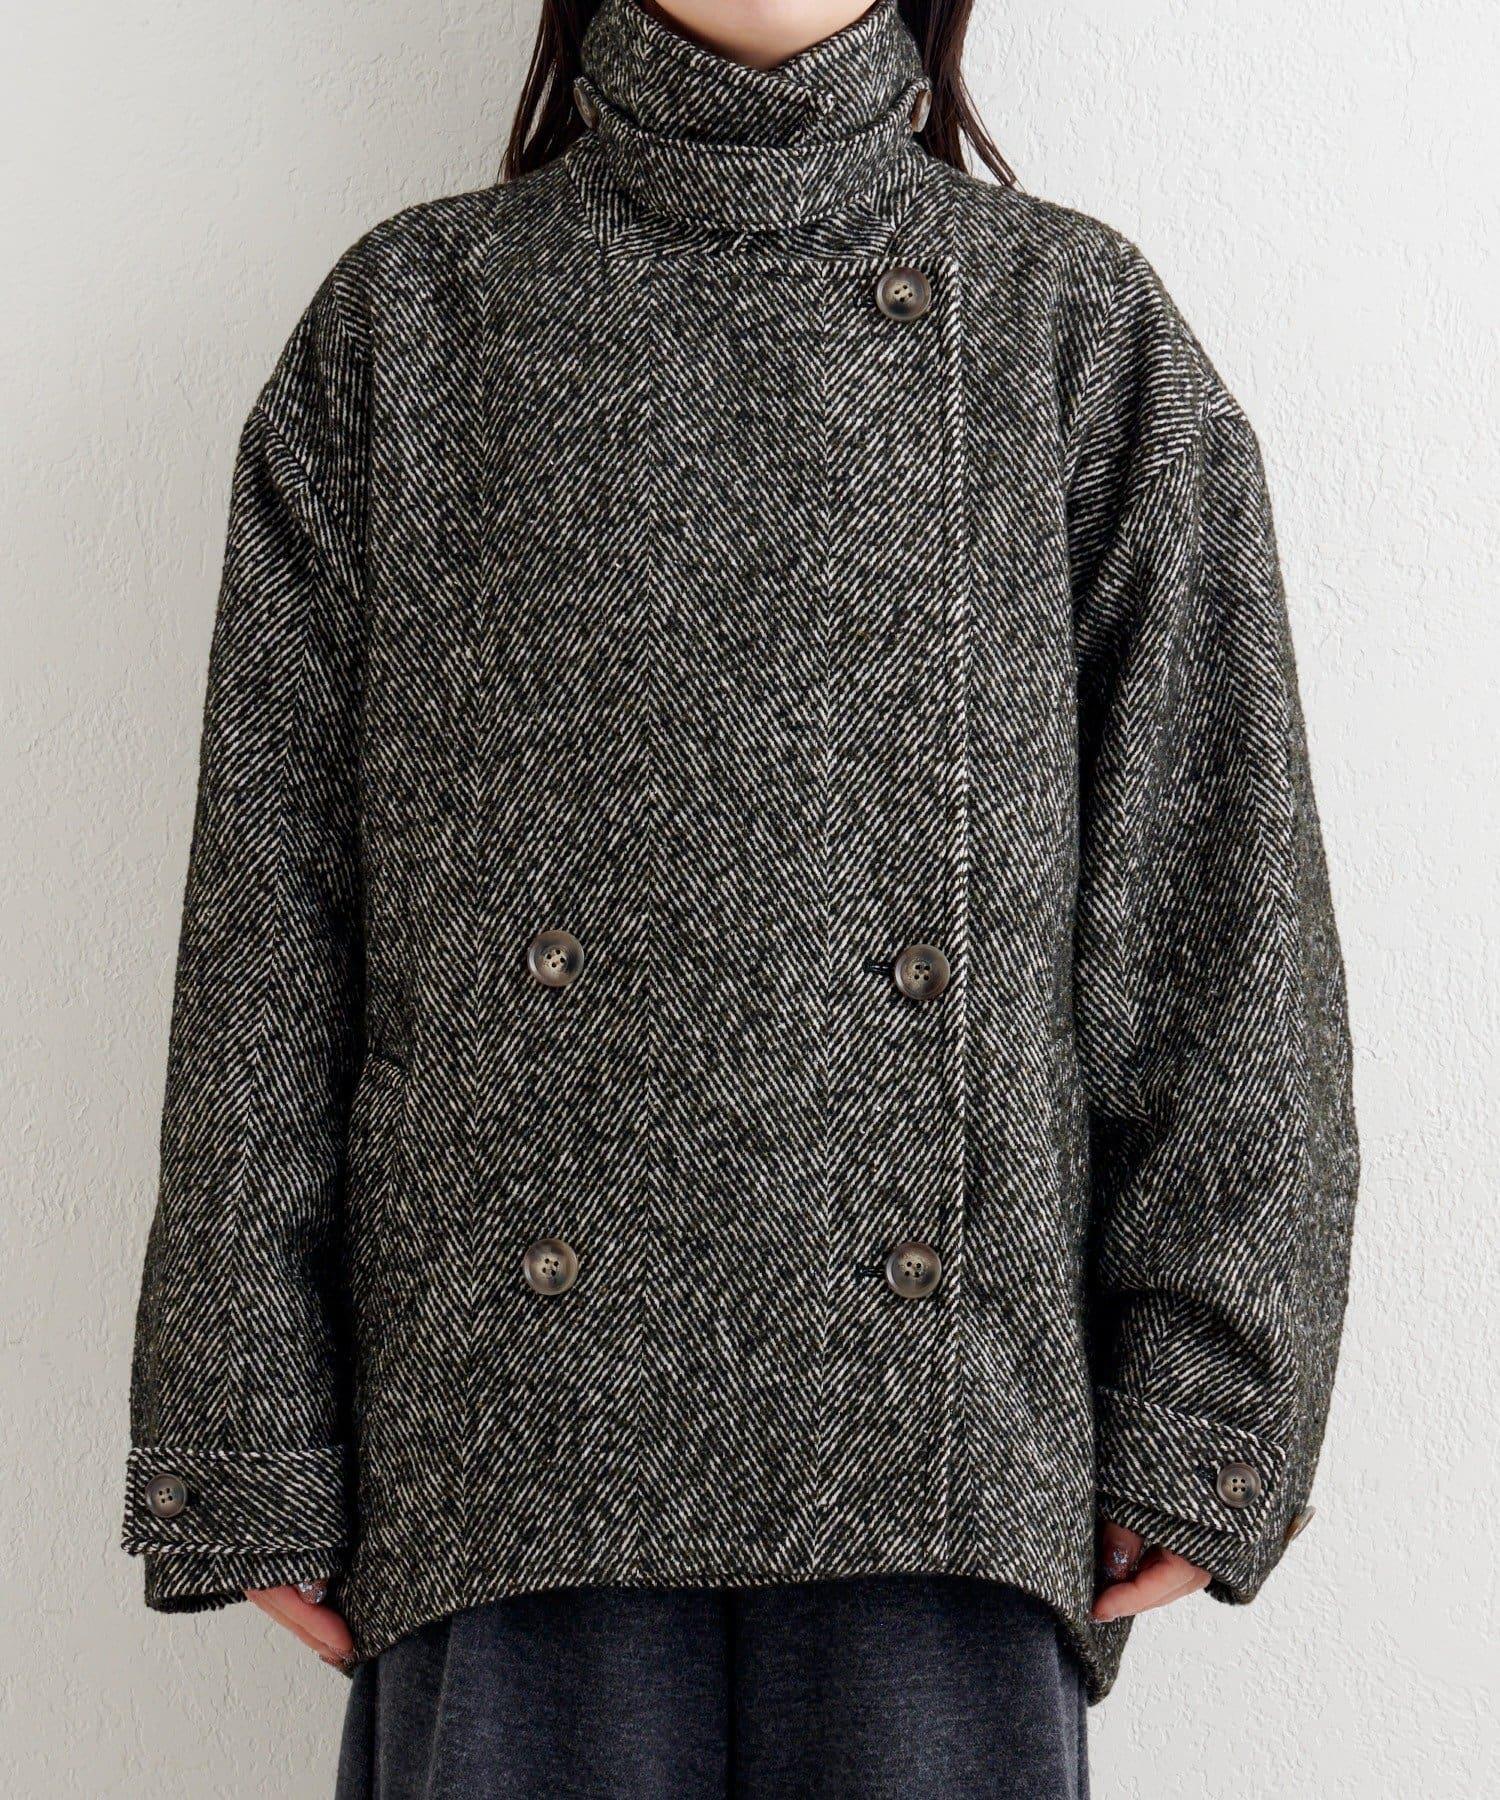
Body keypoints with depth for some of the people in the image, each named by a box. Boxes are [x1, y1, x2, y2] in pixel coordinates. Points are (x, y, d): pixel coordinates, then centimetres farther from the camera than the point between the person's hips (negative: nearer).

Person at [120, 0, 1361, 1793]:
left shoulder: (1080, 322, 9)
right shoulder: (409, 319, 9)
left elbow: (1226, 900, 5)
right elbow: (265, 905, 5)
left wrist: (1200, 1414, -2)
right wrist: (251, 1449, 1)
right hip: (521, 1431, 0)